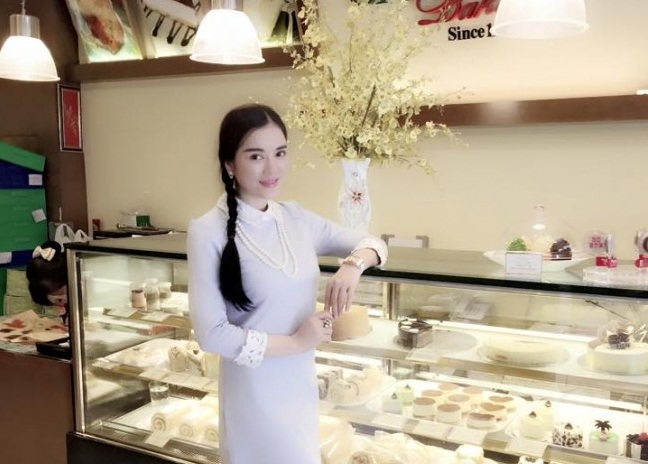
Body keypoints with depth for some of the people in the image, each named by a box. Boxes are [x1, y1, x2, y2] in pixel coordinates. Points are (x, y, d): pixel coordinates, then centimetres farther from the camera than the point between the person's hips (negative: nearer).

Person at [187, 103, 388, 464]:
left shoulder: (297, 218, 0)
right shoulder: (210, 232, -17)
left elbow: (372, 243, 9)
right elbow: (211, 333, -18)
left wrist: (353, 265, -12)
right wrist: (295, 342, -16)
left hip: (303, 385, 6)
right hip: (255, 392, -5)